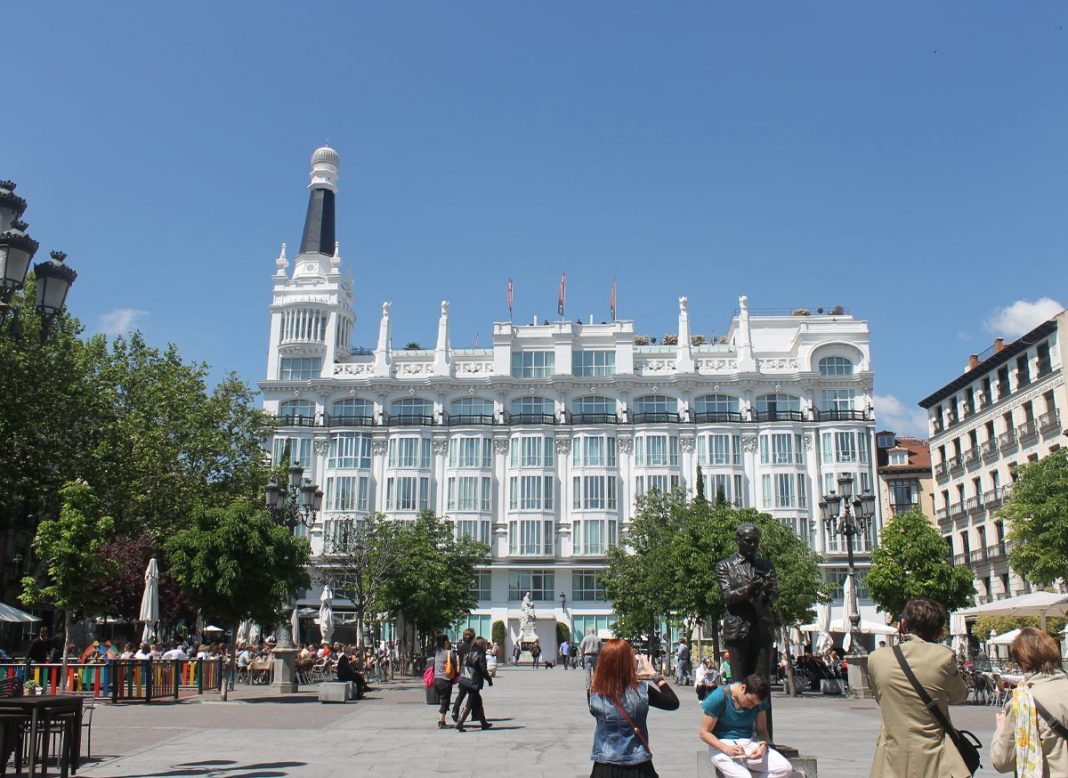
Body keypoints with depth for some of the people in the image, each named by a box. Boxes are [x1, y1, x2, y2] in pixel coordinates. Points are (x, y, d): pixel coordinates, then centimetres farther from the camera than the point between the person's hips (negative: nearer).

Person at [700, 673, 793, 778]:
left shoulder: (758, 699, 1)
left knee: (785, 768, -17)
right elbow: (704, 732, -11)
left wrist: (763, 745, -17)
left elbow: (762, 730, 6)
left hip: (749, 743, 6)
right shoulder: (719, 698, -15)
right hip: (722, 744, -6)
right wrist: (726, 749, -26)